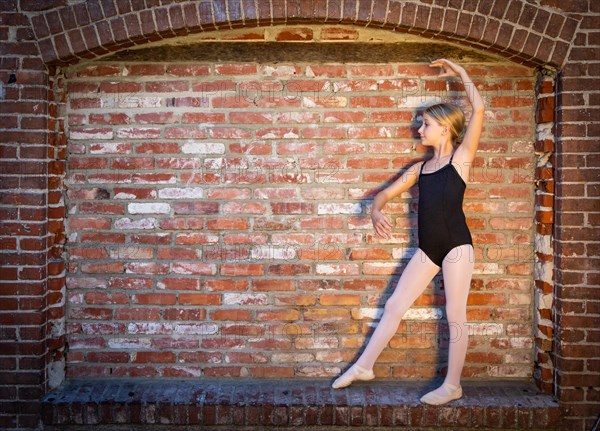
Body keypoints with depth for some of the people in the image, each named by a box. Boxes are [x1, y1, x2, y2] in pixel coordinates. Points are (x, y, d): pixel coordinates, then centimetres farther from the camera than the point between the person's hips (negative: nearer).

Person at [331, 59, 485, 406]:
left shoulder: (461, 157, -3)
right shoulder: (420, 168, 13)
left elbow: (479, 108, -14)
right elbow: (385, 193, 17)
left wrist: (460, 72, -2)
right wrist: (376, 211, -6)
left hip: (456, 246, -6)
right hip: (428, 250, 6)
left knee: (455, 316, 2)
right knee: (394, 306, 10)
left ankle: (453, 386, 16)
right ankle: (364, 366, 21)